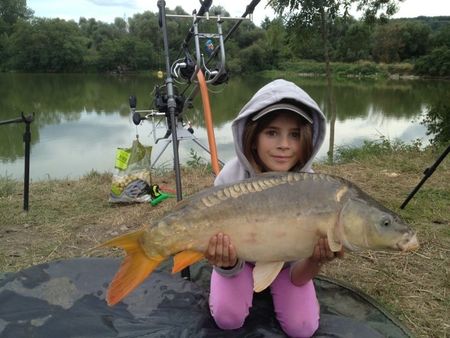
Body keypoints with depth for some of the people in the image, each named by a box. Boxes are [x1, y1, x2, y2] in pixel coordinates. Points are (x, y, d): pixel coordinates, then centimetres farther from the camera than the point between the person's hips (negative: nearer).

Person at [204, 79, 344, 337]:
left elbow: (298, 277, -23)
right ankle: (251, 285, 13)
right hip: (241, 258, 0)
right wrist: (227, 263, -47)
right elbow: (232, 268, -23)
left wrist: (316, 260, -46)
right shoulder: (231, 178, -31)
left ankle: (270, 288, 16)